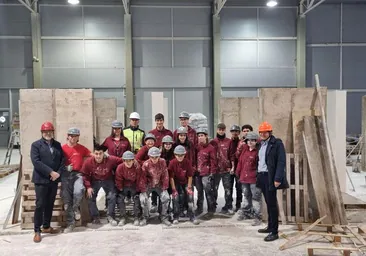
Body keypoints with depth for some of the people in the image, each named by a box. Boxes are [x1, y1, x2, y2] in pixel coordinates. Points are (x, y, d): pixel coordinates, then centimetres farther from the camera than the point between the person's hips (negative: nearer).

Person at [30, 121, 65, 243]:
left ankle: (46, 226, 25)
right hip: (41, 180, -4)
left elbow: (62, 160, 7)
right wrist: (51, 172, -19)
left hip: (54, 179, 5)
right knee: (40, 205, -2)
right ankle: (37, 231, 7)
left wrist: (58, 173, -9)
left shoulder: (57, 144, 11)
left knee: (50, 204, 12)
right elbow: (36, 162, -15)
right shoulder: (36, 145, -3)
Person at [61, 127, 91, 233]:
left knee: (79, 191, -30)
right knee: (66, 198, -5)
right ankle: (70, 223, 6)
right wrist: (65, 168, -8)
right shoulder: (62, 148, 6)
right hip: (66, 175, 1)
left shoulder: (81, 148, 8)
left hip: (78, 174, -1)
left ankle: (76, 208, 2)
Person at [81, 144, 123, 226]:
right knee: (90, 197, -9)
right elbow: (84, 175, -14)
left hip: (108, 180, 0)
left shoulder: (111, 160, -27)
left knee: (112, 196, -10)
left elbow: (122, 161, -15)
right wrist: (88, 187, -19)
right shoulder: (88, 162, -24)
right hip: (94, 181, 1)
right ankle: (95, 217, 8)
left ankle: (110, 216, 6)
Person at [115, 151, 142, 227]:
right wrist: (120, 189, -6)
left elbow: (139, 180, -11)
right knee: (120, 198, -14)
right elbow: (118, 180, -8)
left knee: (137, 199, -14)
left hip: (134, 187, -1)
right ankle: (123, 217, -1)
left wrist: (137, 190, -8)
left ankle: (136, 217, 0)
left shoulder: (137, 167, -21)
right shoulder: (120, 167, -19)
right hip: (124, 186, 1)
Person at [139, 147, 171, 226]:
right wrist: (143, 191, -15)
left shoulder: (162, 162, -15)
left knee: (166, 197, -17)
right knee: (143, 199, -20)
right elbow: (143, 178, -13)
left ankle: (163, 217, 3)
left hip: (159, 184, 1)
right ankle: (145, 217, 4)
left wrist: (165, 188, -7)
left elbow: (165, 175, -7)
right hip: (148, 185, -1)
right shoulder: (146, 164, -19)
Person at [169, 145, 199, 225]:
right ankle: (176, 217, -3)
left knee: (190, 194, -16)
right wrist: (174, 189, -17)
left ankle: (191, 216, -1)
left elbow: (190, 176, -7)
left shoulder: (187, 162, -14)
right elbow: (171, 177, -14)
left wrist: (189, 187, -9)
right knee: (175, 196, -19)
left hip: (185, 182, 1)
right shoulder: (172, 163, -17)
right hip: (176, 183, -1)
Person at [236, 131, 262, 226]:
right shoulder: (245, 149, 10)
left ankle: (258, 217, 7)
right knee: (247, 196, 22)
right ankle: (246, 212, 37)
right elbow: (240, 161, 14)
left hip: (254, 179, -7)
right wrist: (238, 173, 13)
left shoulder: (258, 151, -12)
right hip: (244, 177, 7)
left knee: (256, 197, -1)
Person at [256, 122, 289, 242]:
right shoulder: (261, 144, 15)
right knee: (268, 203, 15)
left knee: (272, 204, -4)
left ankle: (274, 232, 2)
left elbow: (281, 161, -14)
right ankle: (270, 226, 26)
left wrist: (278, 178, -21)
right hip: (262, 176, 7)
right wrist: (258, 175, 9)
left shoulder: (277, 143, -8)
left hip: (270, 177, -7)